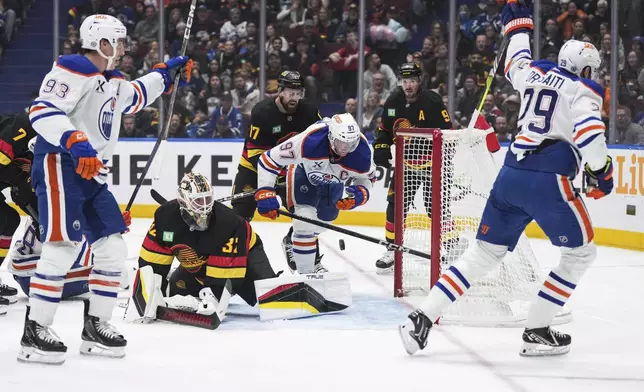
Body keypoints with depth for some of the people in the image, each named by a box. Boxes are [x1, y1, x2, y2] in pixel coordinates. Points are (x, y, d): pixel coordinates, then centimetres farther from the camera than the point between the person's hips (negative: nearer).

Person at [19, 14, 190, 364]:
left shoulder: (112, 82, 19)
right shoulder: (73, 70, -12)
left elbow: (133, 98, 42)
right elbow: (43, 111, -24)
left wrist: (164, 75, 37)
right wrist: (75, 142, -35)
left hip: (91, 175, 10)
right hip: (59, 166, -10)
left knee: (113, 249, 8)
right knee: (63, 247, -18)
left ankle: (95, 326, 17)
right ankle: (35, 332, -15)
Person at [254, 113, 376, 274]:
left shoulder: (362, 151, -34)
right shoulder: (308, 141, -44)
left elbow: (367, 177, -11)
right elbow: (269, 159, -34)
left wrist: (361, 194, -33)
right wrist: (264, 194, -38)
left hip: (334, 182, 4)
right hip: (304, 174, -4)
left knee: (324, 219, 22)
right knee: (306, 222, -20)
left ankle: (293, 241, 53)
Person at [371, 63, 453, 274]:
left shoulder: (432, 102, -17)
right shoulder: (394, 102, 0)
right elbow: (385, 129, 14)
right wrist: (381, 149, -1)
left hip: (431, 162, -5)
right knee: (396, 203, 2)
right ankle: (392, 250, 11)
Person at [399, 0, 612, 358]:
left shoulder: (536, 73, 17)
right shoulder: (583, 90, -1)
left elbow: (515, 64, 40)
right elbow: (589, 131, -18)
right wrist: (601, 171, -4)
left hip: (511, 174, 7)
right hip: (548, 180, -7)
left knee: (484, 252, 13)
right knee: (580, 253, 11)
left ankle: (423, 318, 4)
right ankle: (536, 332, 7)